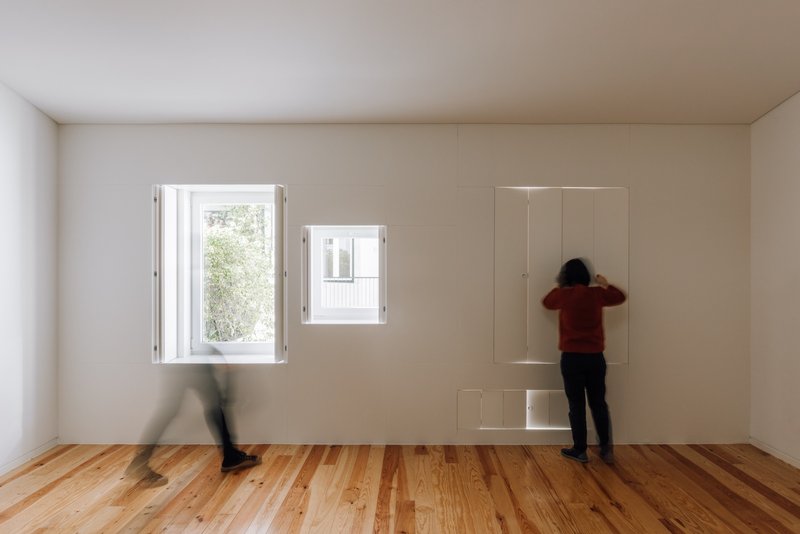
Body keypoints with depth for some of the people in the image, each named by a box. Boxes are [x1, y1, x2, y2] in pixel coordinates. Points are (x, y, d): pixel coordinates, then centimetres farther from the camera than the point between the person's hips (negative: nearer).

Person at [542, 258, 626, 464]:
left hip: (572, 357, -3)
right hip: (596, 357, 3)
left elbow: (547, 302, 14)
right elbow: (620, 297, 20)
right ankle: (606, 447, 17)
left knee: (576, 405, 6)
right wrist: (606, 284, 33)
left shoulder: (564, 295, -7)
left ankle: (580, 450, 14)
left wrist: (559, 286, 25)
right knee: (598, 403, 15)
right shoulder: (597, 293, 0)